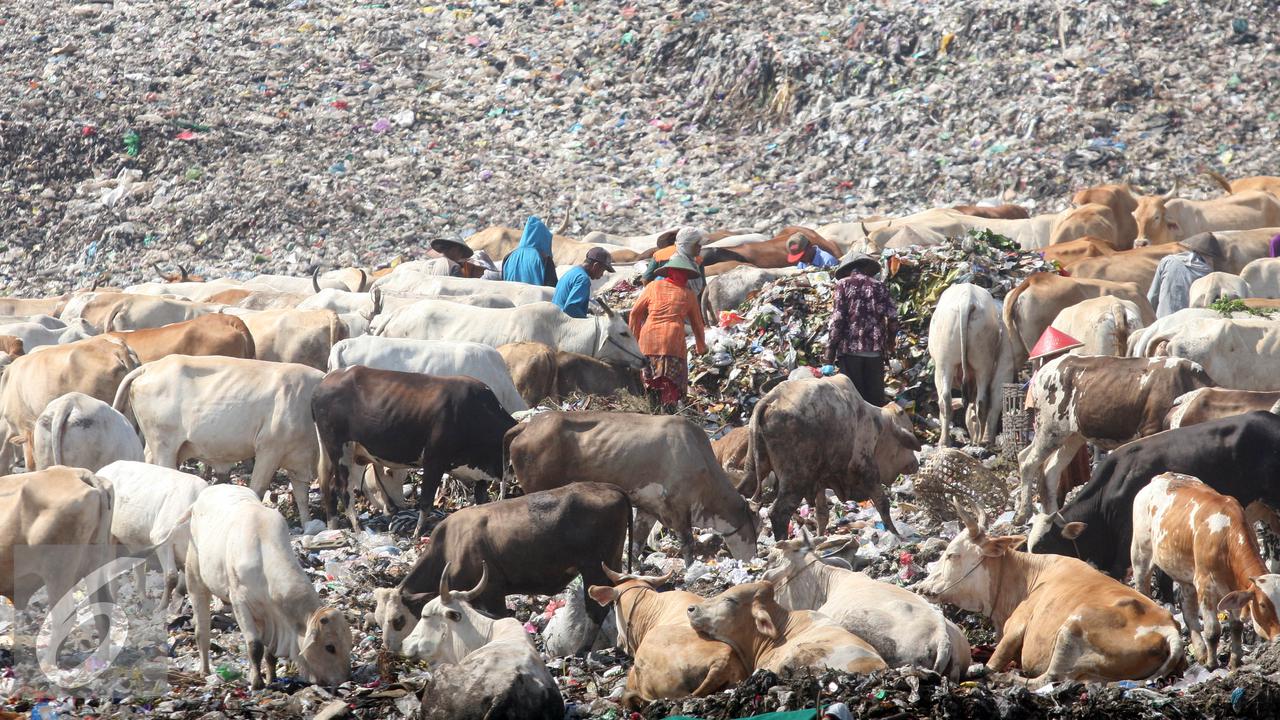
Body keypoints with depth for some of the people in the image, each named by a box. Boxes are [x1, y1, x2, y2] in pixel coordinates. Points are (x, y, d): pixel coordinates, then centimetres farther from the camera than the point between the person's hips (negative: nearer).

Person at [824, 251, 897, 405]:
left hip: (850, 348, -2)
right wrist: (890, 341, 17)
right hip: (875, 351, 2)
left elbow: (838, 317, -7)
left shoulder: (844, 284, 2)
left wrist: (831, 346, -3)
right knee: (876, 397, 6)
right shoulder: (878, 286, 10)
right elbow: (892, 316, 2)